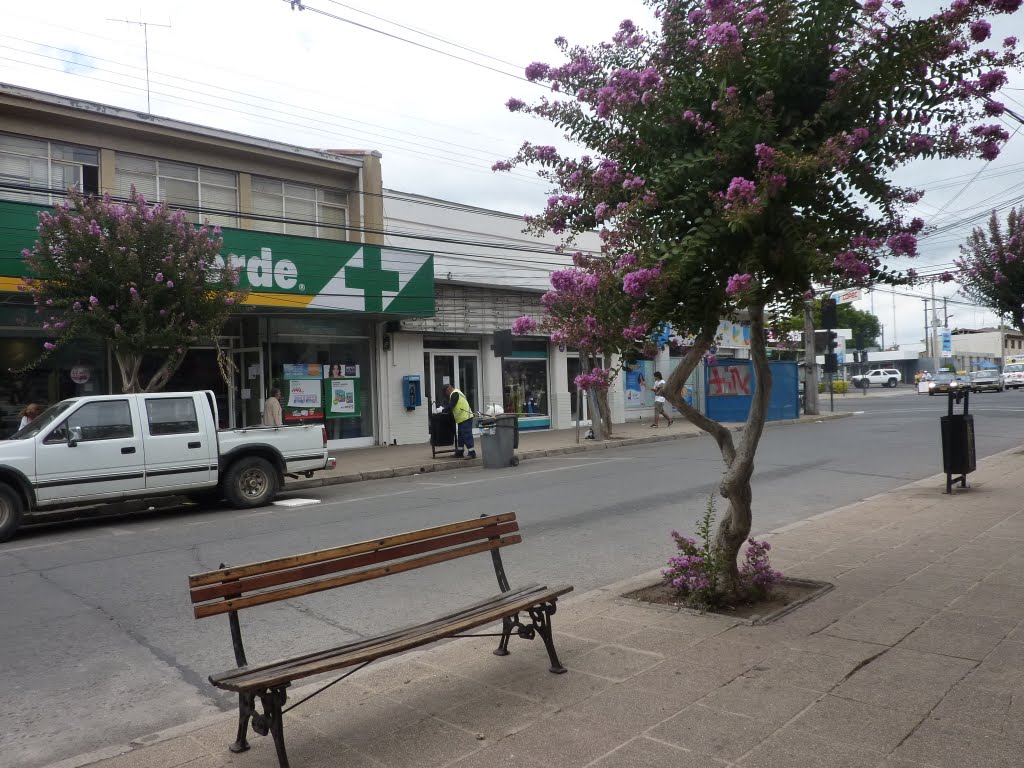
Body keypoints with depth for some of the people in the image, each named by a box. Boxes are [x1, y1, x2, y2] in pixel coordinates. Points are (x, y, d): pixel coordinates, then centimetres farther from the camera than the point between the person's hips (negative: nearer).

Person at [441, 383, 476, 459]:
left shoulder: (454, 394, -13)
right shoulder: (456, 393, 20)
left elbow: (450, 407, -17)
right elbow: (453, 406, 24)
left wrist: (442, 410, -4)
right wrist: (443, 409, 18)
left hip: (465, 418, -11)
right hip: (463, 418, 11)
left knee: (467, 436, -8)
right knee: (460, 436, 16)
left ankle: (472, 453, -6)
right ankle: (459, 453, 23)